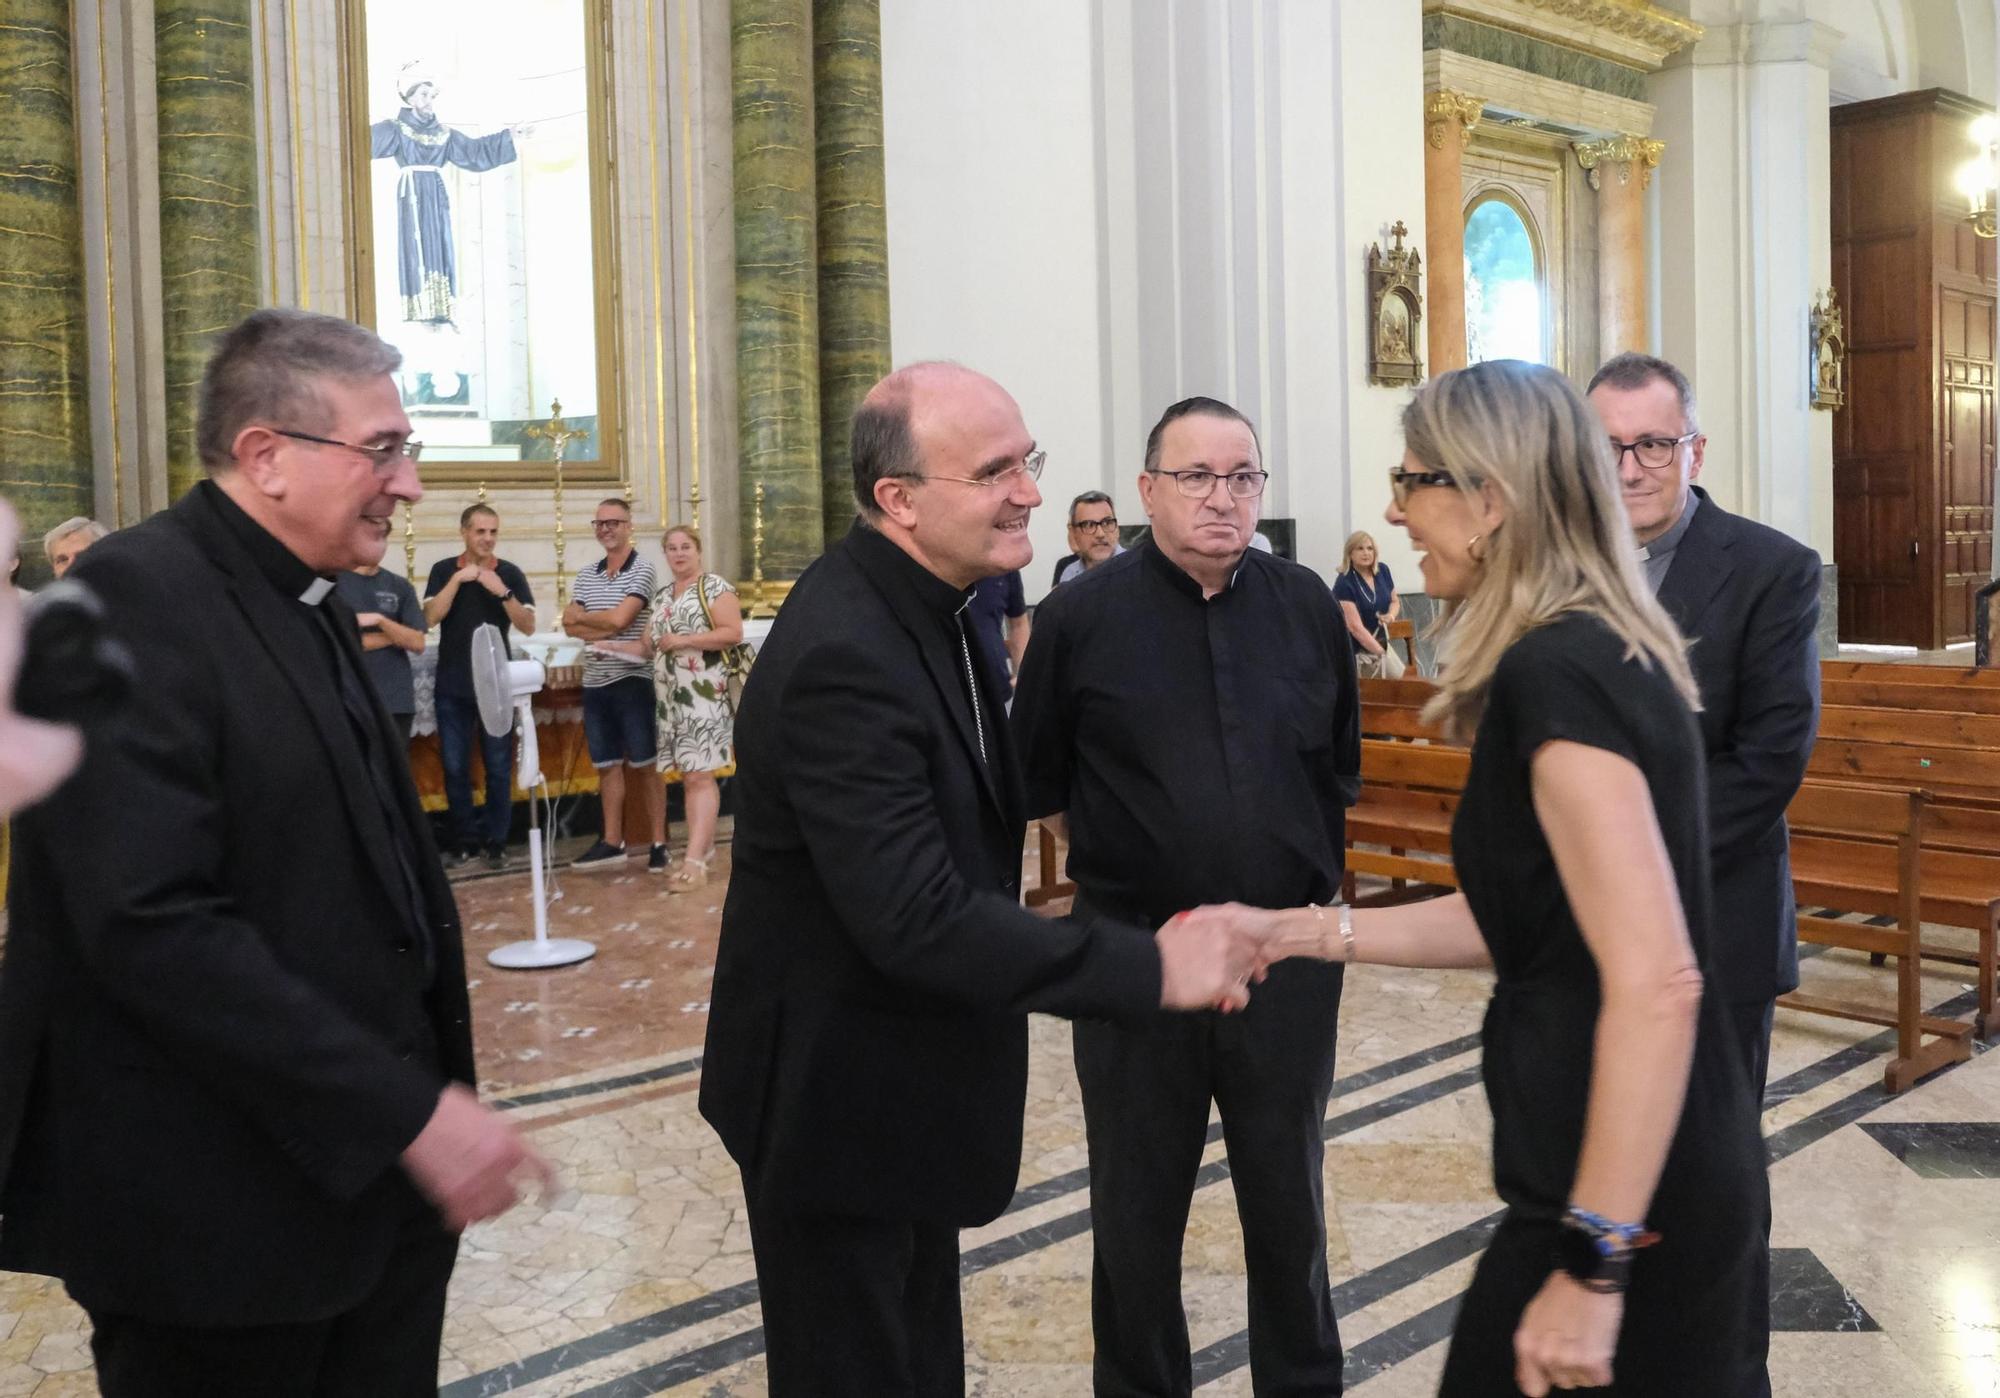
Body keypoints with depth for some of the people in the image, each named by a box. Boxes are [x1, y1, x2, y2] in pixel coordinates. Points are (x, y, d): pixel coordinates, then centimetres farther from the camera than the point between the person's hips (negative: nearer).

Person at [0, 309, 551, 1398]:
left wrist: (424, 1090, 10)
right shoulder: (136, 599, -17)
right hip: (227, 1207, -8)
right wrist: (405, 1107, -24)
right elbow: (154, 925, -25)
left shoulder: (306, 601, 11)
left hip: (371, 1172, 8)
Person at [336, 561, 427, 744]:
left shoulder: (400, 586, 9)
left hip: (396, 699, 3)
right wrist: (397, 634, -4)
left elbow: (418, 644, 2)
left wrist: (380, 620, -14)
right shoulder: (333, 581, 1)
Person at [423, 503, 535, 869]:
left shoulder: (511, 573, 0)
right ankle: (463, 838, 15)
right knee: (454, 767, 5)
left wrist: (502, 592, -19)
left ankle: (496, 840, 10)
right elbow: (431, 617, -9)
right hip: (453, 685, 1)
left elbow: (528, 626, -6)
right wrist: (458, 579, -16)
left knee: (498, 767, 2)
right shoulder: (443, 570, 4)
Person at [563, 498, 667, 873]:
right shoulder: (586, 575, 12)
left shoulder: (641, 570, -6)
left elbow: (618, 618, -15)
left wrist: (581, 617, 1)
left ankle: (658, 843, 6)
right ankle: (612, 842, 17)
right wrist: (608, 633, -13)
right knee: (607, 765, 11)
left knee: (644, 765, 0)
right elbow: (570, 625, 2)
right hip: (595, 682, 6)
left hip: (632, 680, -6)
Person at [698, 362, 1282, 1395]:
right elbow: (915, 917, -34)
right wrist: (1149, 967, -32)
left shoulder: (923, 603, 2)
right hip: (836, 1095, -9)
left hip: (907, 1070, 9)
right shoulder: (844, 654, -29)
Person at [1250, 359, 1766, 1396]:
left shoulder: (1555, 674, -22)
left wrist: (1594, 1263, -25)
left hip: (1625, 1196, -9)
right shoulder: (1606, 652, 8)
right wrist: (1313, 931, 12)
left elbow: (1655, 985, -27)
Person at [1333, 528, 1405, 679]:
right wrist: (1382, 653, -26)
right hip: (1355, 651, -6)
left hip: (1380, 644, 7)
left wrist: (1391, 615, -6)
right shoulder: (1344, 583, -18)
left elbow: (1395, 601, 18)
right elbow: (1355, 627, -23)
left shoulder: (1383, 570, 2)